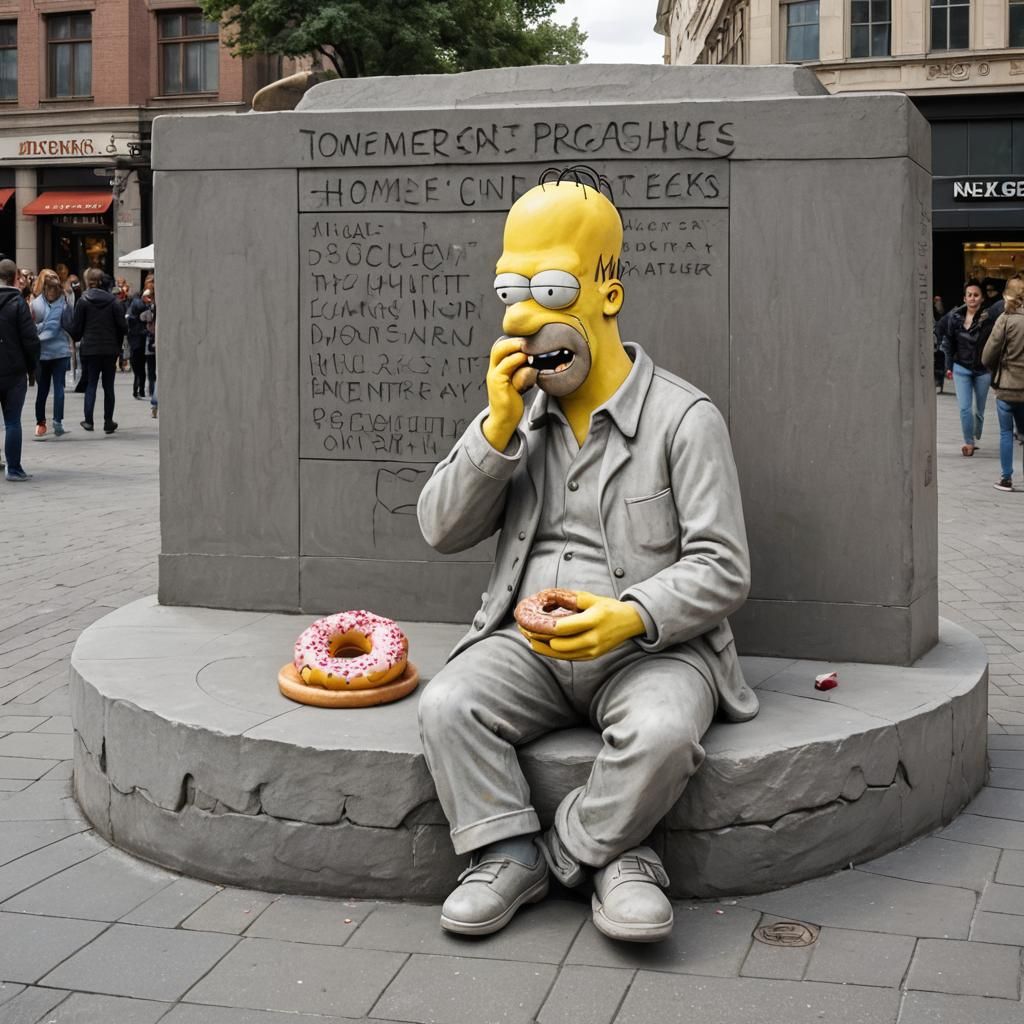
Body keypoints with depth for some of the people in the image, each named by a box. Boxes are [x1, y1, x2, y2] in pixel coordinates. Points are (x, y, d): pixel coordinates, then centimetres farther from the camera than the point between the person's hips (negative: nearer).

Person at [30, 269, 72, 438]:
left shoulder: (34, 304, -6)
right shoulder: (63, 302, -5)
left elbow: (30, 328, -6)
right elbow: (69, 325, 0)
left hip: (41, 351, 0)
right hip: (61, 350, 0)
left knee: (42, 388, 4)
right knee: (59, 387, 4)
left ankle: (40, 422, 4)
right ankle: (58, 421, -1)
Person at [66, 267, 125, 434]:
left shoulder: (83, 302, -4)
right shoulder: (112, 301, 1)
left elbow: (76, 328, -2)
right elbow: (122, 326, 1)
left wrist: (77, 338, 20)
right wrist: (117, 345, 15)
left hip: (90, 349, -1)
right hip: (110, 350, 1)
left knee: (91, 384, 6)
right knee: (108, 386, 8)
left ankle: (88, 420, 0)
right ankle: (108, 422, 9)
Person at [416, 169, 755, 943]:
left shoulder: (684, 418, -4)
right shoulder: (519, 414, 12)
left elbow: (722, 570, -9)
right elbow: (441, 529, 5)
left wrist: (632, 616, -27)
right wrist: (496, 427, -8)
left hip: (650, 647, -3)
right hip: (530, 646, 4)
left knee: (662, 731, -33)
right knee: (448, 705, -24)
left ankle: (574, 848, -9)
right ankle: (510, 853, -12)